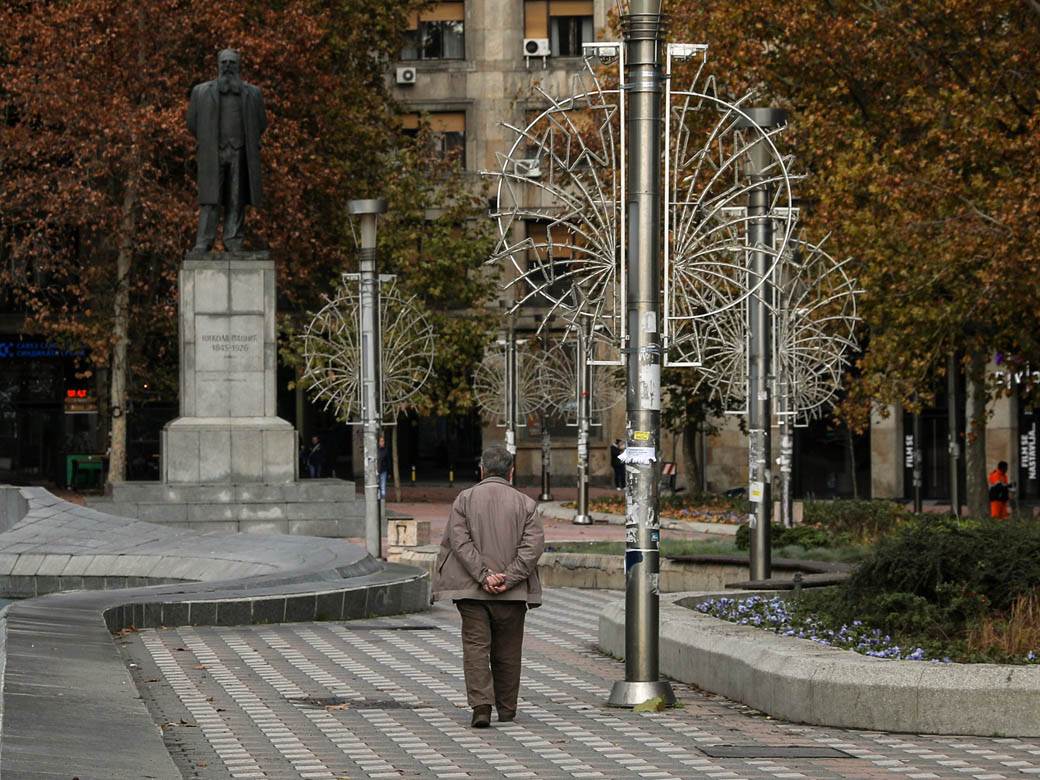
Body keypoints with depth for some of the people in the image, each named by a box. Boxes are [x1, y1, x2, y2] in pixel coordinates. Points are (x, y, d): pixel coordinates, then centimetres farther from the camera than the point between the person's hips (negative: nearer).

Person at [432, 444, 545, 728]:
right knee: (507, 651, 12)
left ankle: (481, 705, -17)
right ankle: (506, 710, 21)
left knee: (476, 646, -1)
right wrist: (509, 578, -12)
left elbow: (459, 541, -9)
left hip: (472, 589, -1)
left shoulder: (464, 500, 2)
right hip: (512, 593, 1)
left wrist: (484, 576, -13)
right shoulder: (525, 503, 3)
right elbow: (533, 545, -8)